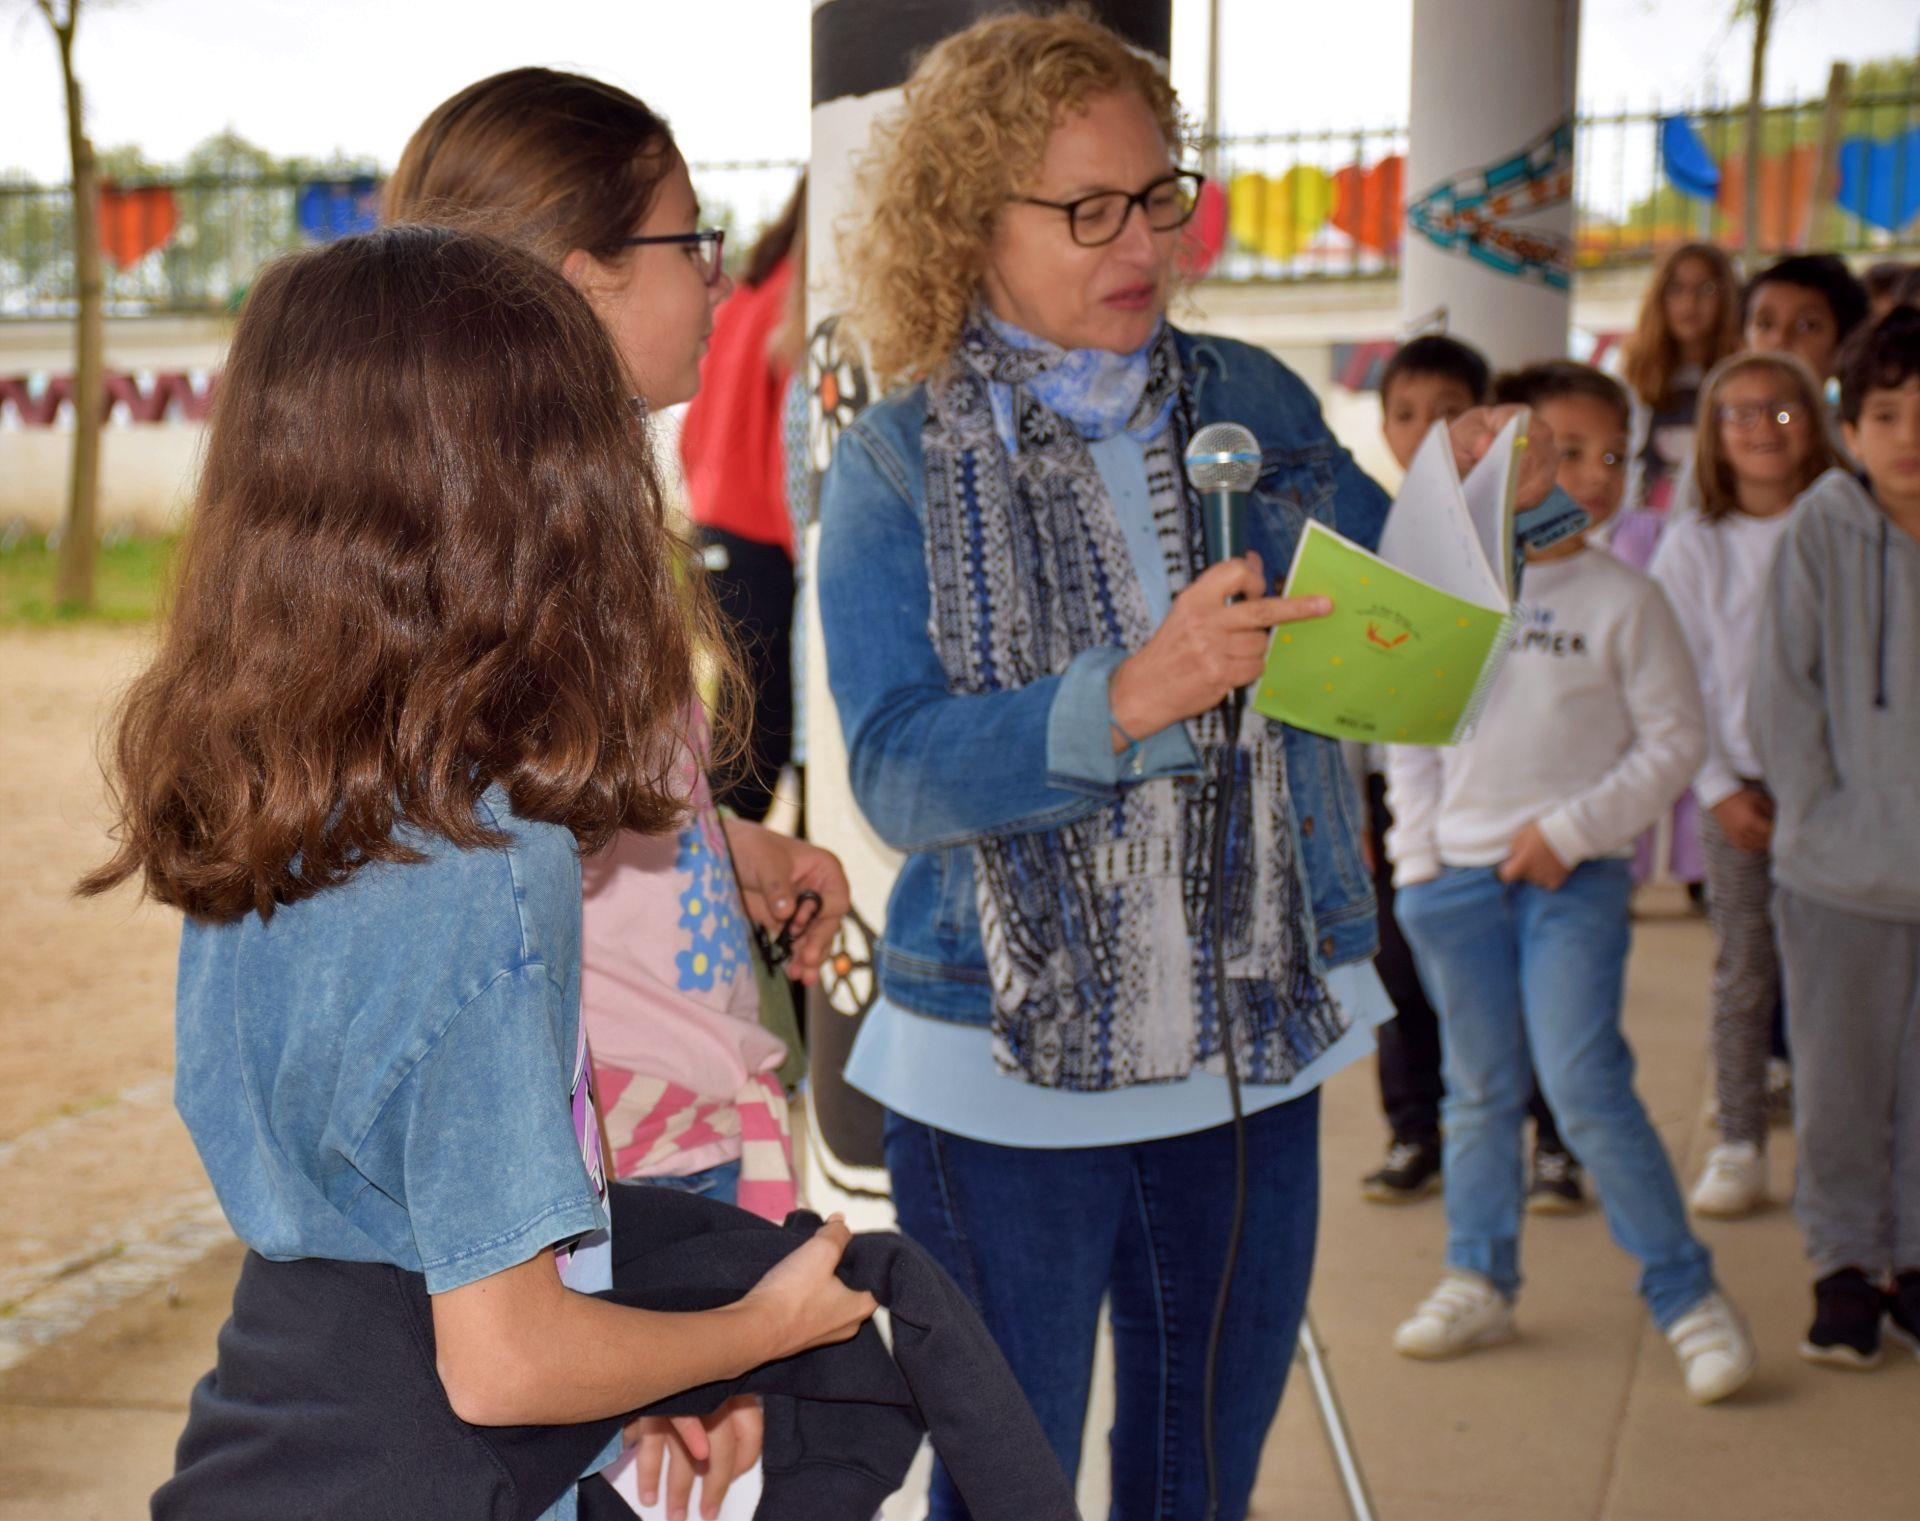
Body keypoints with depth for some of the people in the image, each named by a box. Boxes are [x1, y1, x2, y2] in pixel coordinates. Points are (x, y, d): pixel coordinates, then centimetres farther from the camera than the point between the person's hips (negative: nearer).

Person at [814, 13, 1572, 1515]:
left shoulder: (1256, 405, 4)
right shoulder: (898, 462, -6)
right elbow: (899, 772, -17)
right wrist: (1129, 698, -32)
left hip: (1255, 1046, 4)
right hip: (1007, 1073, -3)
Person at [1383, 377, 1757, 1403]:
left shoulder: (1623, 599, -4)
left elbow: (1674, 739, -3)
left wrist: (1572, 828, -11)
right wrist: (1417, 850, 3)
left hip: (1574, 881, -3)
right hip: (1455, 876, 3)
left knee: (1585, 1086, -11)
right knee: (1479, 1088, 12)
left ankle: (1686, 1294, 0)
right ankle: (1478, 1281, 26)